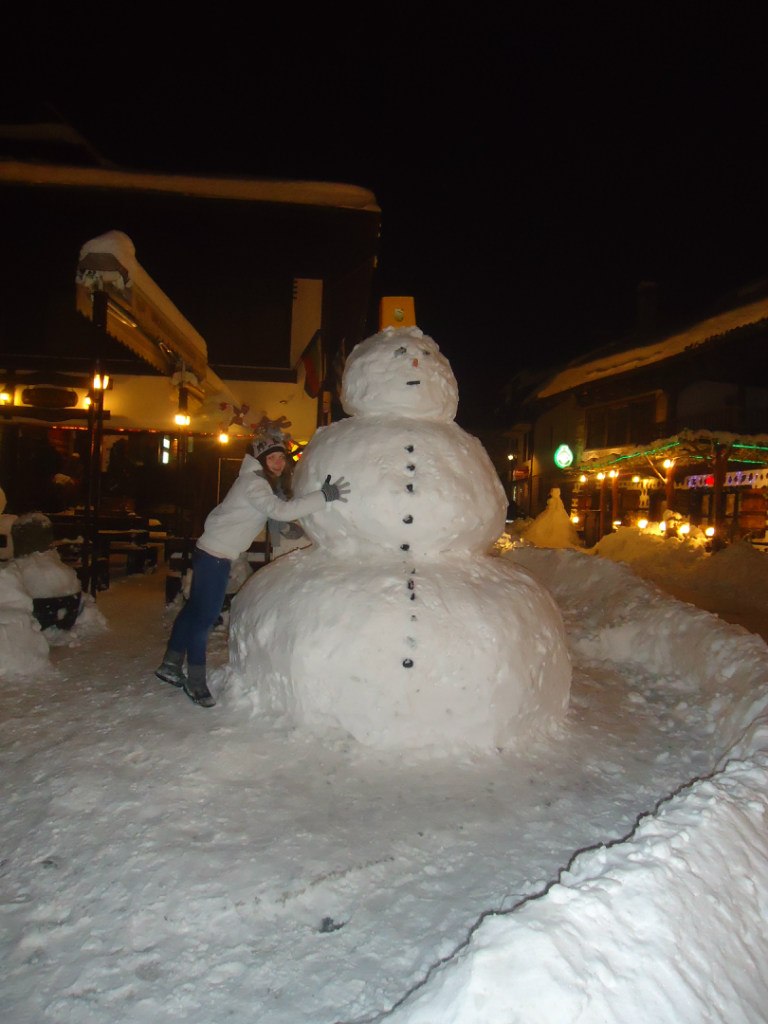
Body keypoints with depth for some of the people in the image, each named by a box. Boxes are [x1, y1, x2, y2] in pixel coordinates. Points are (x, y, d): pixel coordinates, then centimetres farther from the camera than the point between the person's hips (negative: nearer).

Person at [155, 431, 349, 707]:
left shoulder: (264, 481, 11)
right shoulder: (254, 483, -20)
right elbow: (281, 511, -34)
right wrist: (324, 496, -38)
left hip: (213, 552, 11)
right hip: (214, 556, -11)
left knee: (195, 608, 19)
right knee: (204, 615, -1)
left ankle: (171, 665, 32)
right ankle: (196, 681, 12)